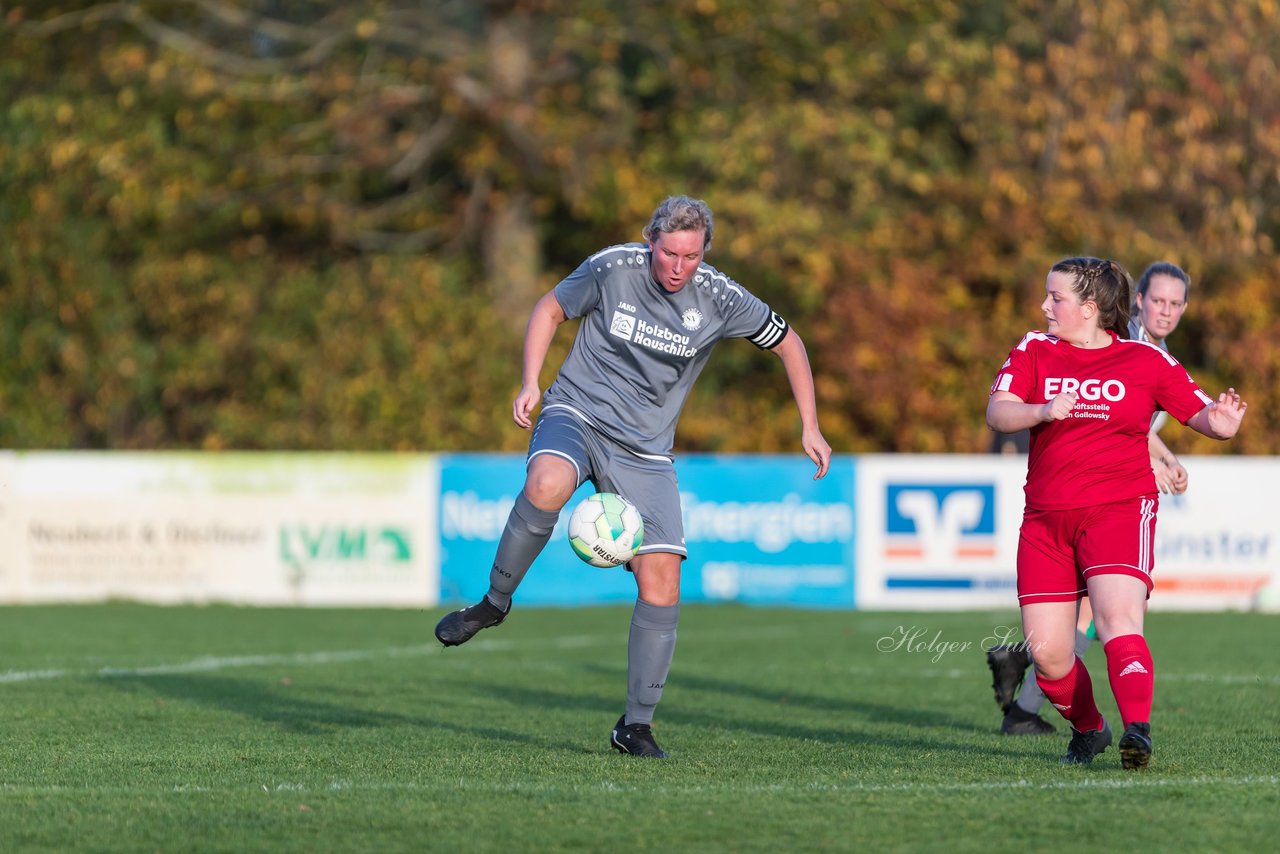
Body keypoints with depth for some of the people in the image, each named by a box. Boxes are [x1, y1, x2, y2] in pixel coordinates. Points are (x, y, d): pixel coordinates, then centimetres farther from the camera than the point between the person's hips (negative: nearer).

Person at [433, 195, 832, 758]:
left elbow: (787, 343, 10)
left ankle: (636, 725, 2)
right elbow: (551, 309, 5)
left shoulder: (720, 300, -7)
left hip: (645, 449, 2)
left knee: (662, 578, -11)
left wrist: (809, 428, 6)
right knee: (547, 485, -38)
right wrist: (531, 383, -7)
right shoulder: (611, 268, -12)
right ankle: (494, 601, -15)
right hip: (576, 414, -2)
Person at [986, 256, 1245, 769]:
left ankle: (1137, 730, -33)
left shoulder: (1146, 360, 2)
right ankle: (1087, 730, 23)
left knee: (1118, 620, -26)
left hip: (1119, 510, -3)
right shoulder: (1034, 351, 7)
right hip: (1046, 517, 3)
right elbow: (996, 414, -4)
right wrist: (1043, 411, -24)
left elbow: (1198, 410, 5)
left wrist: (1219, 424, -19)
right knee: (1046, 652, -1)